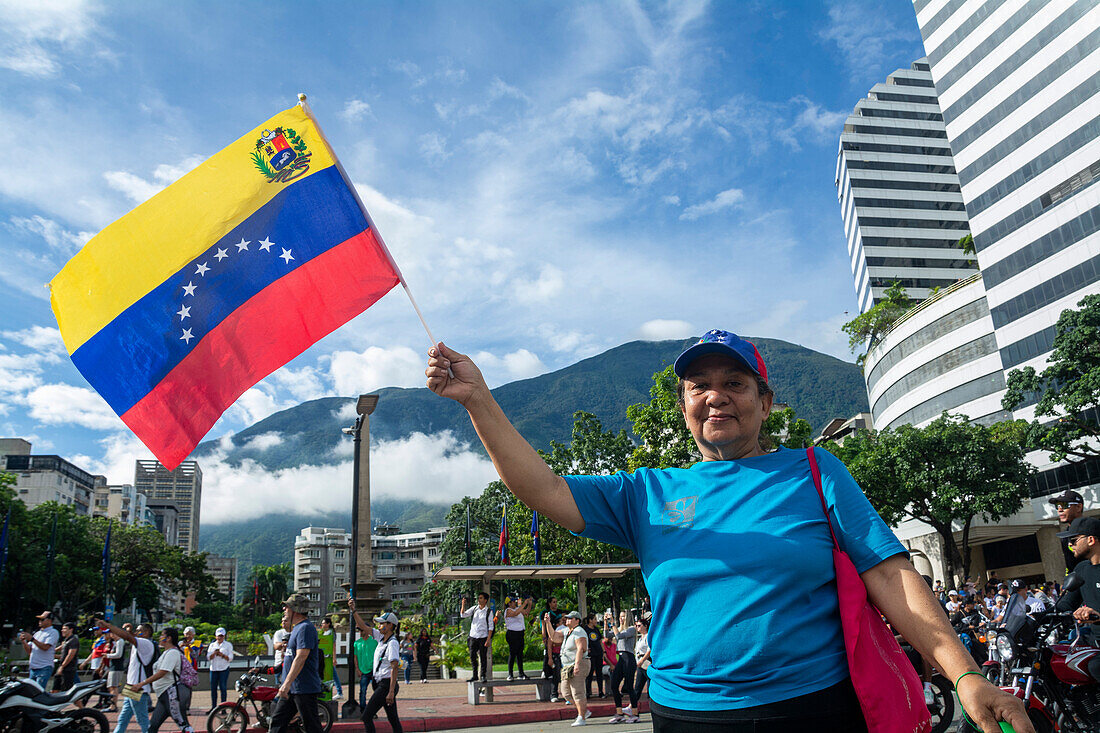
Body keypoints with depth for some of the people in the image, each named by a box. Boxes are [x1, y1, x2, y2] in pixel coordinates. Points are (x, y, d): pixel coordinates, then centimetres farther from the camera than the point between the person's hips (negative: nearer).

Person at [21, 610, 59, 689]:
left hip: (44, 668, -8)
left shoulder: (53, 632, -2)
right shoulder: (37, 633, 22)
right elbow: (29, 650, 18)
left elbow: (45, 647, -16)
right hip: (33, 668, 8)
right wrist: (24, 641, 1)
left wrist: (32, 638, -17)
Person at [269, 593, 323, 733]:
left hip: (304, 689, -10)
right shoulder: (296, 628, 18)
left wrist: (287, 683, -27)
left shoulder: (305, 628, -16)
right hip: (291, 689, 10)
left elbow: (301, 657, -24)